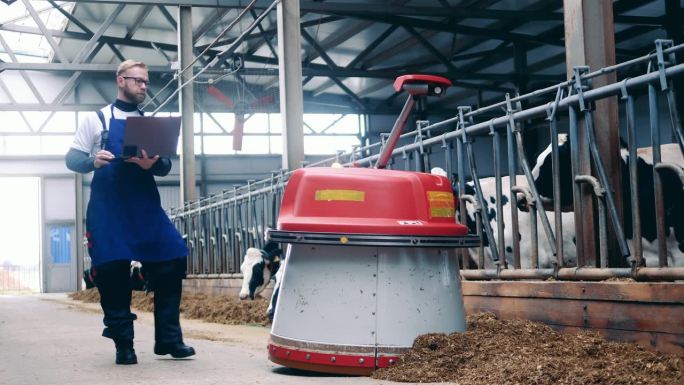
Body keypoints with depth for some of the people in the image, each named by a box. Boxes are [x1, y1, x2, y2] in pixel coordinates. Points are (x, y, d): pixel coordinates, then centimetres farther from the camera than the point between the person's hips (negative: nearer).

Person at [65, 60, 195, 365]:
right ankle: (123, 344, 8)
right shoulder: (96, 119, 6)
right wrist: (93, 161, -20)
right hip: (108, 209, -3)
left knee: (171, 264, -7)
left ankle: (168, 338, 3)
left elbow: (165, 167, 10)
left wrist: (152, 165, -14)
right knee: (113, 274, -3)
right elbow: (72, 159, 2)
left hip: (145, 206, 3)